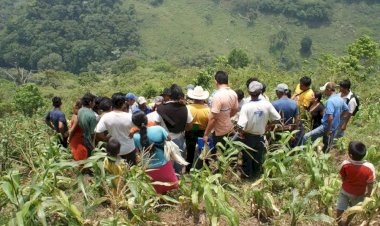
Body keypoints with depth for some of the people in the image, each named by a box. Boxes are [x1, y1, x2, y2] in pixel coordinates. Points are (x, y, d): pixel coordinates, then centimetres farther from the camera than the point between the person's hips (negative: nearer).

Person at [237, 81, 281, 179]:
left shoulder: (246, 106, -27)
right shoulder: (267, 104, -18)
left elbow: (240, 127, -32)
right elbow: (277, 119, -8)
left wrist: (241, 133, -11)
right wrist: (266, 124, 7)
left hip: (248, 137, -2)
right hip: (260, 136, 2)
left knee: (247, 157, 21)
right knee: (258, 157, 25)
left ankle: (248, 175, 39)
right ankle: (257, 174, 45)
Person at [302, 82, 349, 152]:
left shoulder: (330, 101, -24)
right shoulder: (340, 99, 4)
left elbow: (330, 117, -31)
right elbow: (346, 109, 21)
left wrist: (328, 130, -22)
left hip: (327, 126, -9)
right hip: (334, 127, 9)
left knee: (306, 137, -8)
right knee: (327, 146, 22)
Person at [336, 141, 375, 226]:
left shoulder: (345, 164, -32)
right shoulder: (369, 167, -34)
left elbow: (343, 178, -12)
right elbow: (370, 183, -19)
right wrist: (369, 192, 3)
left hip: (345, 190, 0)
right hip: (359, 193, 1)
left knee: (340, 208, 25)